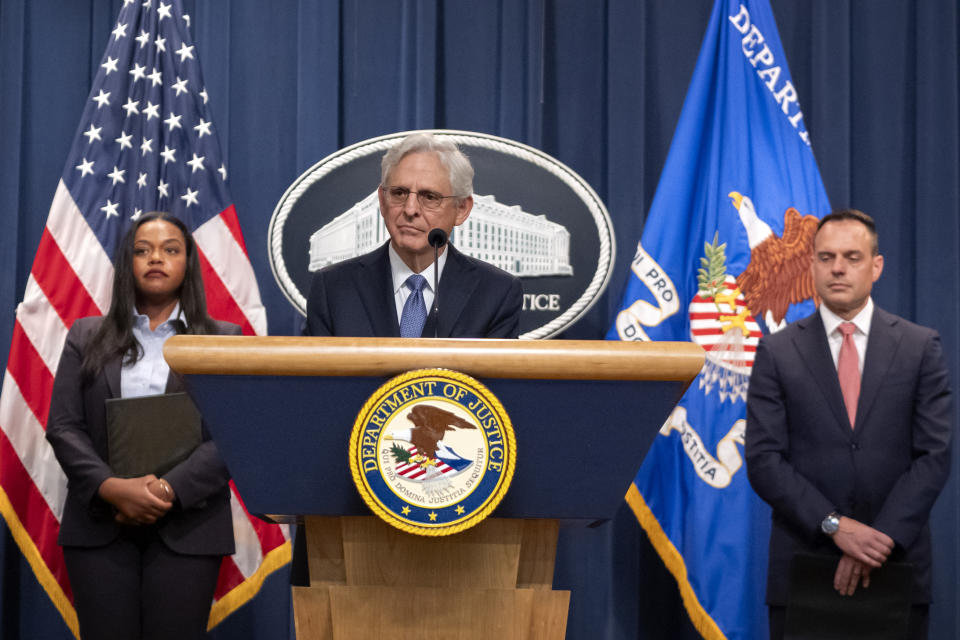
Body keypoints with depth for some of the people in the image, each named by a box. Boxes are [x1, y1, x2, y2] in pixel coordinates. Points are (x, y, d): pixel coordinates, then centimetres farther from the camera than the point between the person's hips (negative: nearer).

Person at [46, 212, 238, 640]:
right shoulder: (87, 337, 12)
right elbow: (63, 427, 3)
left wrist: (169, 490, -16)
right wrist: (112, 488, -14)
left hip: (187, 525, -1)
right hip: (99, 523, 1)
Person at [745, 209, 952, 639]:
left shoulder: (920, 346, 4)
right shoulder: (776, 352, 2)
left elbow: (934, 455, -2)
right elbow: (763, 461, -4)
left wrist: (881, 540, -13)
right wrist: (836, 526, -15)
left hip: (896, 568, 1)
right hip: (802, 567, 0)